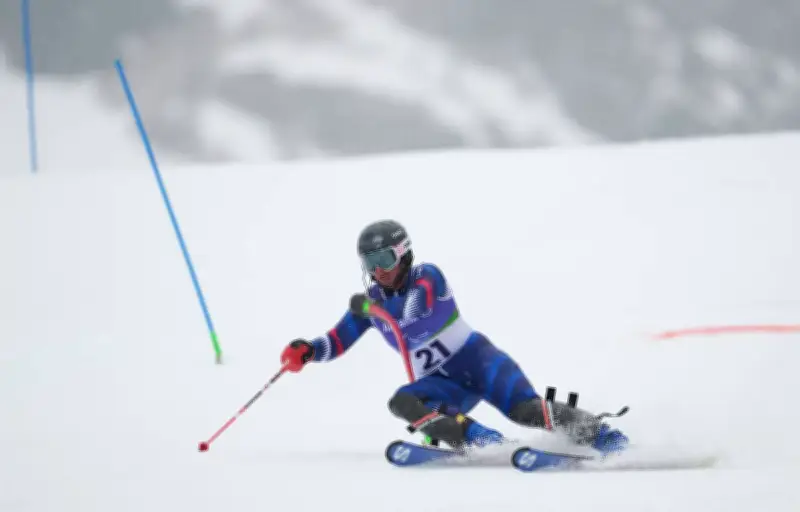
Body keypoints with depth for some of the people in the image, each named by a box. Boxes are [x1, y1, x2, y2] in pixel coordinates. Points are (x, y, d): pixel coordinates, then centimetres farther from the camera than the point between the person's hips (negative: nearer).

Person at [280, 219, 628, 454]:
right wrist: (307, 351, -15)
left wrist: (370, 305, -27)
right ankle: (475, 438, -39)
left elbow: (410, 308, -30)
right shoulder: (370, 301, 5)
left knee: (524, 410, -29)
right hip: (443, 384, 4)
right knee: (401, 403, -28)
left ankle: (595, 431, -15)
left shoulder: (427, 277, -9)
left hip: (476, 358, -4)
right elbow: (337, 342, 3)